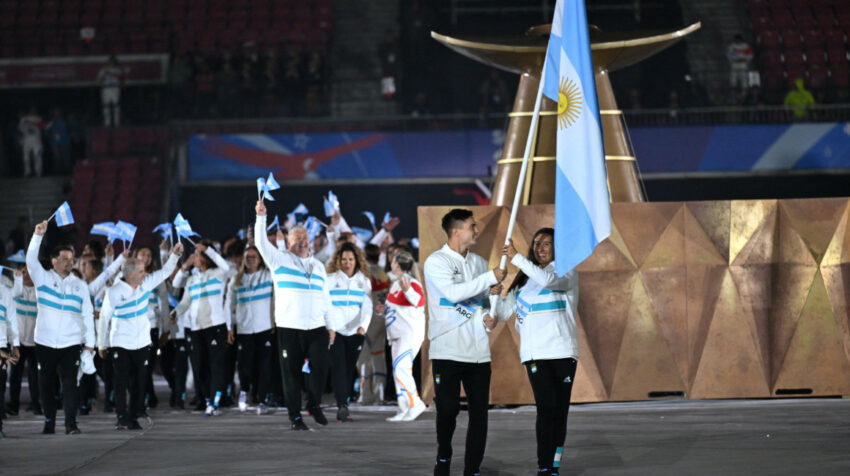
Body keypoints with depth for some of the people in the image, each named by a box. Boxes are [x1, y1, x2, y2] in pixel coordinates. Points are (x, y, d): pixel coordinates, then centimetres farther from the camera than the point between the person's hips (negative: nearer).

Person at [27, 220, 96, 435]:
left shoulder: (80, 285, 10)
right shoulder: (43, 278, 5)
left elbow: (87, 315, 10)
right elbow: (31, 259, -10)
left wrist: (90, 341, 4)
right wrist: (38, 235, -20)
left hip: (71, 343, 0)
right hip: (45, 342, 0)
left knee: (70, 383, -7)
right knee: (46, 384, 6)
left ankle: (71, 423, -7)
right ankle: (49, 422, 17)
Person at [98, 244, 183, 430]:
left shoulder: (146, 283, 0)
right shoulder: (114, 292, -12)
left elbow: (165, 272, 12)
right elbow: (104, 318, -4)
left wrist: (175, 255, -3)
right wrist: (102, 344, 1)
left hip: (142, 343, 5)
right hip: (120, 344, -4)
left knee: (140, 383, 4)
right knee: (121, 382, -5)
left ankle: (133, 418, 12)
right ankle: (122, 419, -1)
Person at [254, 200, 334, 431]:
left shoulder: (318, 266, 17)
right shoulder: (280, 259, 5)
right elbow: (261, 243, -11)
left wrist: (330, 326, 14)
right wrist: (261, 217, -22)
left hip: (317, 328, 3)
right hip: (289, 328, -3)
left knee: (320, 368, -2)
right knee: (291, 373, 0)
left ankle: (314, 404, 21)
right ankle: (295, 416, 8)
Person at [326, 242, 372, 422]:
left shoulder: (364, 281, 10)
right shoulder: (330, 279, 4)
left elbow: (367, 306, 2)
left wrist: (363, 325, -15)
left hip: (355, 332, 2)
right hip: (335, 331, -2)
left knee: (350, 370, 3)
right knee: (339, 368, -13)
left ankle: (344, 406, 10)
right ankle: (342, 406, -21)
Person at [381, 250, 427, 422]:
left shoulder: (411, 283, -14)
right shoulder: (396, 284, 15)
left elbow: (419, 301, -31)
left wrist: (408, 290, -45)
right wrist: (385, 309, 15)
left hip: (411, 332, -10)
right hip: (398, 334, 10)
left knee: (401, 367, -19)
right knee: (399, 370, 9)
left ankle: (414, 404, -14)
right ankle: (405, 410, 14)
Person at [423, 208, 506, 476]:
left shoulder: (479, 263, 14)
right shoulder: (436, 262, -5)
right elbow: (453, 293, -21)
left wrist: (493, 294, -2)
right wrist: (490, 277, -19)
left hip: (478, 351, 5)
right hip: (447, 350, -5)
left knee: (479, 413, 1)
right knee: (448, 409, -7)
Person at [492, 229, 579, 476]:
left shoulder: (567, 271, 4)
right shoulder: (525, 277, 18)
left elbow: (548, 279, -17)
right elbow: (509, 305, 12)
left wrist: (517, 258, -20)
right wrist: (494, 316, -10)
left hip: (563, 351, -1)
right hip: (535, 353, 1)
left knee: (560, 411, 1)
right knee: (547, 408, -11)